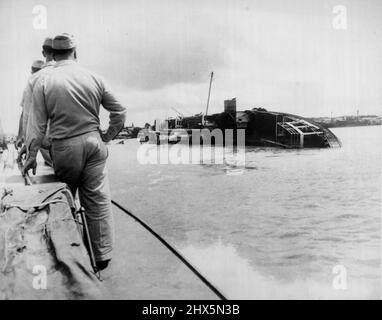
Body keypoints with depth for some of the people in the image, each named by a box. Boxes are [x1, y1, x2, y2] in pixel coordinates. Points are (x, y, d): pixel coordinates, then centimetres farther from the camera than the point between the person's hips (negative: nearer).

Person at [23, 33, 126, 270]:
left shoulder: (44, 82, -2)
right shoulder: (94, 78, 1)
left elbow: (37, 123, -2)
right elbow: (120, 112, 4)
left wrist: (32, 155, 5)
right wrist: (108, 137, 15)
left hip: (64, 147, 0)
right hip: (93, 143, 1)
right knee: (98, 200, 7)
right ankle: (102, 255, 16)